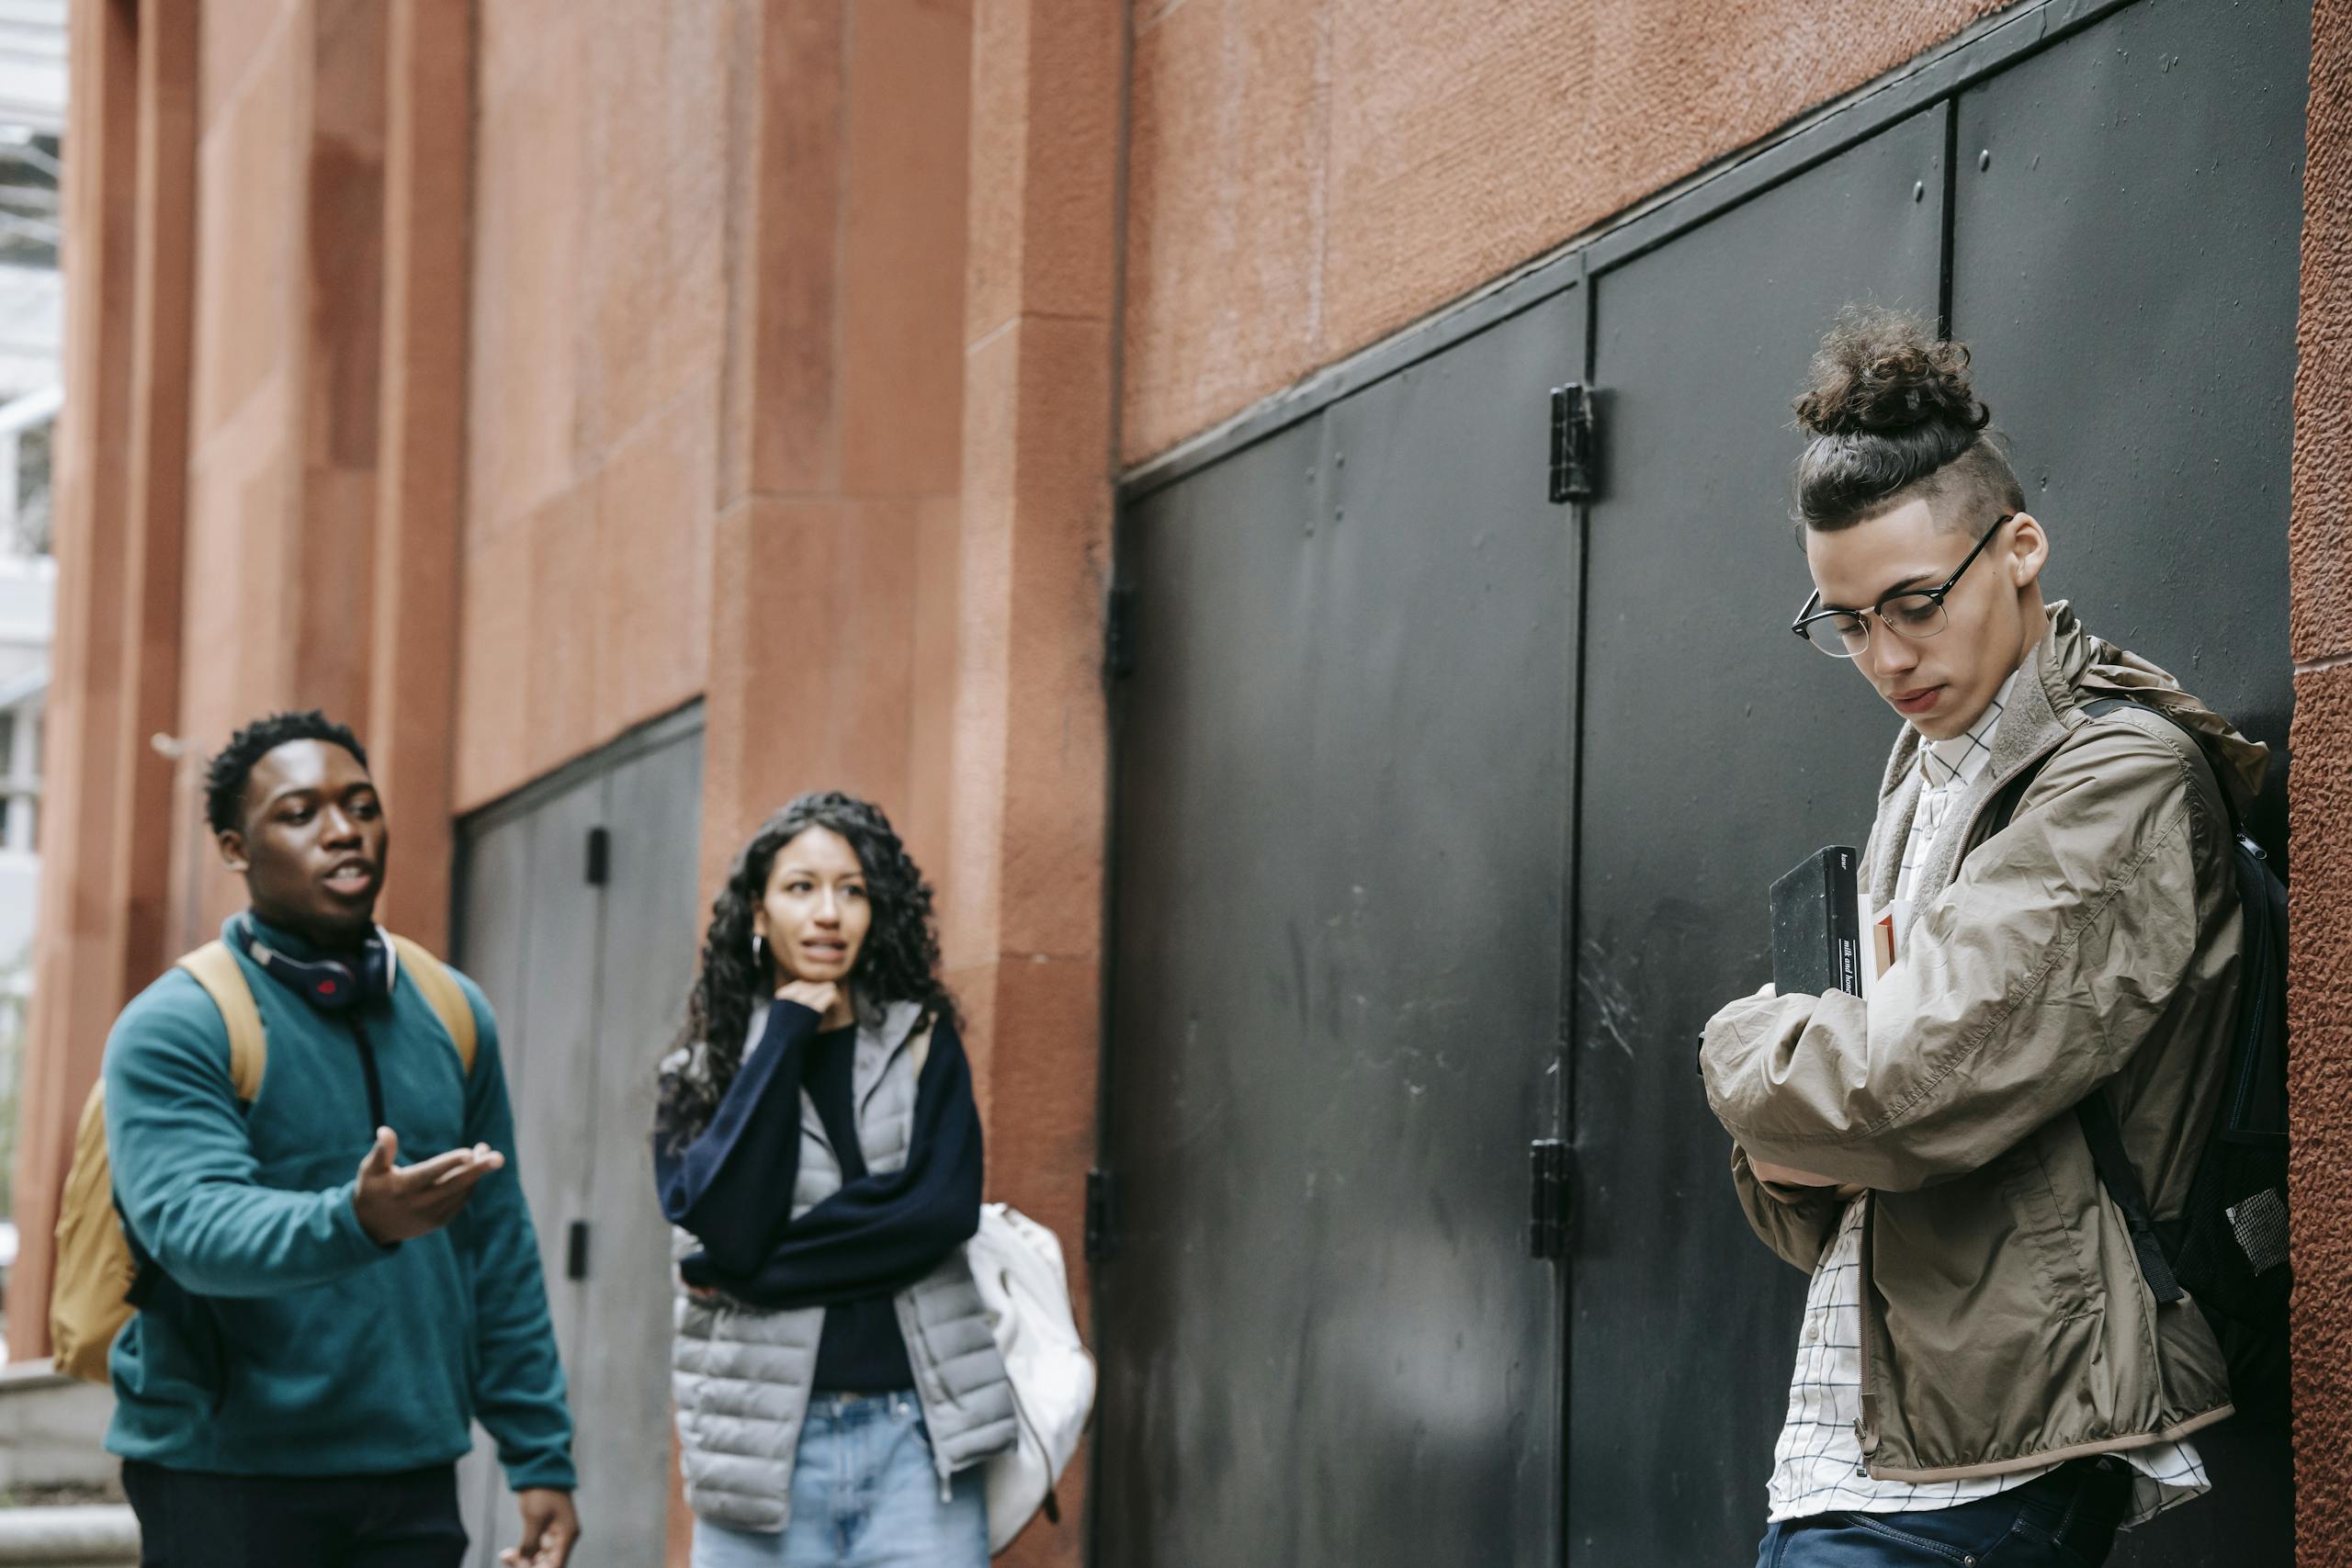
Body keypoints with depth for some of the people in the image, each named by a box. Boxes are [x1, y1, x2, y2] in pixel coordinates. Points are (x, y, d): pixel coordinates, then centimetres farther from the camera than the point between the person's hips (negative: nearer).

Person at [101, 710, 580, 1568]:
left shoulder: (454, 1014, 11)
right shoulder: (173, 1029, -7)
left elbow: (500, 1254, 12)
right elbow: (192, 1226, -22)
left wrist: (541, 1457, 7)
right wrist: (355, 1222, -39)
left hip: (413, 1476, 5)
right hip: (224, 1477, -4)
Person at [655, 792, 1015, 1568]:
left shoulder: (922, 1044, 8)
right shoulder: (702, 1070, 7)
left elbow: (943, 1208, -8)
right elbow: (726, 1228, -12)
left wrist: (757, 1269, -10)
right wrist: (785, 1035, -8)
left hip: (916, 1437, 0)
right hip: (763, 1440, 0)